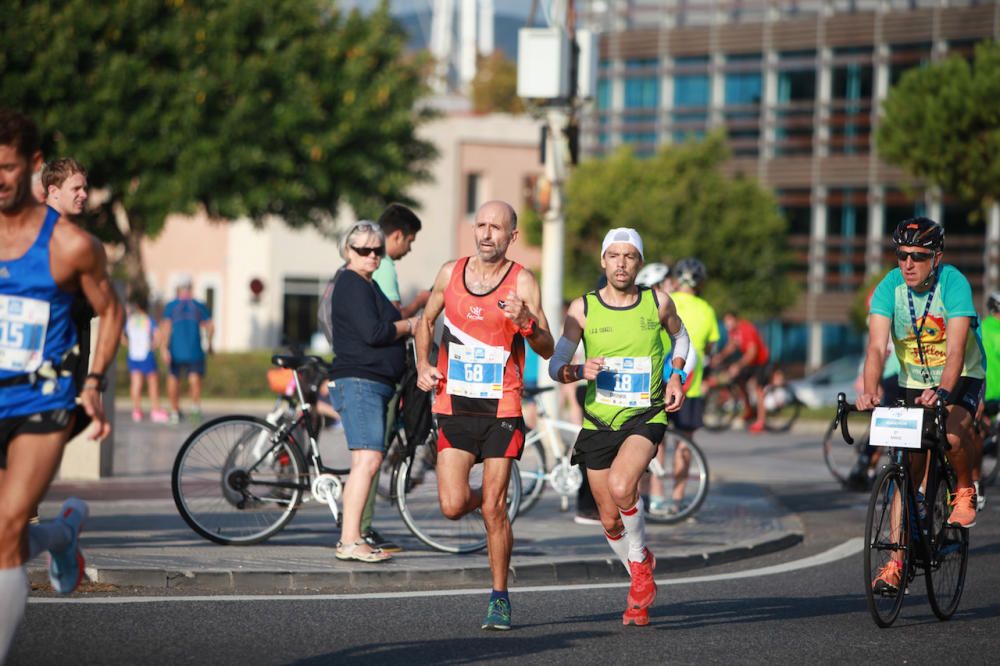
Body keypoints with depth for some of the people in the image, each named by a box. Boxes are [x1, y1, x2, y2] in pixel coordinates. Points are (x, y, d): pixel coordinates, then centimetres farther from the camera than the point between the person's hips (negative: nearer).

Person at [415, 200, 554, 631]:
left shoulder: (522, 282, -5)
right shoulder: (450, 273, 5)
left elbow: (547, 350, -9)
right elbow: (426, 321, 22)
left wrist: (526, 322, -29)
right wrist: (423, 366, 7)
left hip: (501, 410, -2)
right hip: (454, 406, 2)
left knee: (494, 510, -4)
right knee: (453, 507, -8)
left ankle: (500, 597, 11)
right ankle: (486, 498, 28)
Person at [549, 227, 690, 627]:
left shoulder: (658, 303, 0)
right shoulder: (583, 309, -1)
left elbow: (680, 336, 21)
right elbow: (555, 366, -1)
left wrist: (676, 376, 4)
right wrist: (580, 371, -22)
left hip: (646, 417, -2)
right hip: (598, 423, 2)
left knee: (621, 486, -30)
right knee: (610, 521, 6)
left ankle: (639, 560, -5)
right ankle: (641, 579, 34)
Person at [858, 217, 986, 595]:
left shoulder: (953, 283, -25)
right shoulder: (890, 287, -17)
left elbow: (955, 348, -35)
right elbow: (877, 346, -26)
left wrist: (942, 391, -51)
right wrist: (870, 392, -43)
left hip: (960, 377, -3)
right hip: (914, 382, 3)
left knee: (953, 433, -33)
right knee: (909, 470, -4)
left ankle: (965, 492, -1)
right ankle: (896, 562, -1)